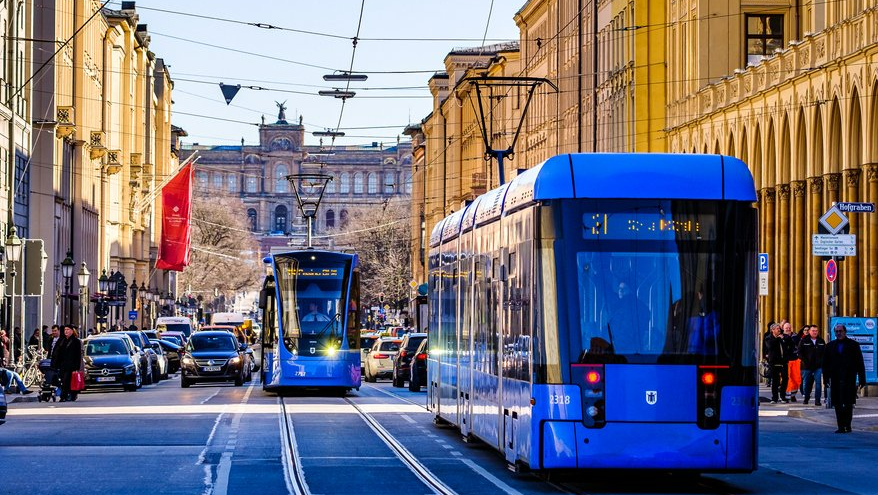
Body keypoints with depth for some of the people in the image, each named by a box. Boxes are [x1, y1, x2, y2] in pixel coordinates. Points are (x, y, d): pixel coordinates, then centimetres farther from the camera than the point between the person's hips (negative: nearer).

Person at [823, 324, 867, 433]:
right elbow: (825, 363, 12)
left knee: (848, 403, -4)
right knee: (837, 404, 1)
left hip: (849, 378, -2)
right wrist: (826, 377, 4)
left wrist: (862, 379, -1)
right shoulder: (830, 346, 12)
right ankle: (841, 426, 6)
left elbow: (860, 363, 4)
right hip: (835, 378, 2)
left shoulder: (853, 345, 5)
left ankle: (847, 425, 4)